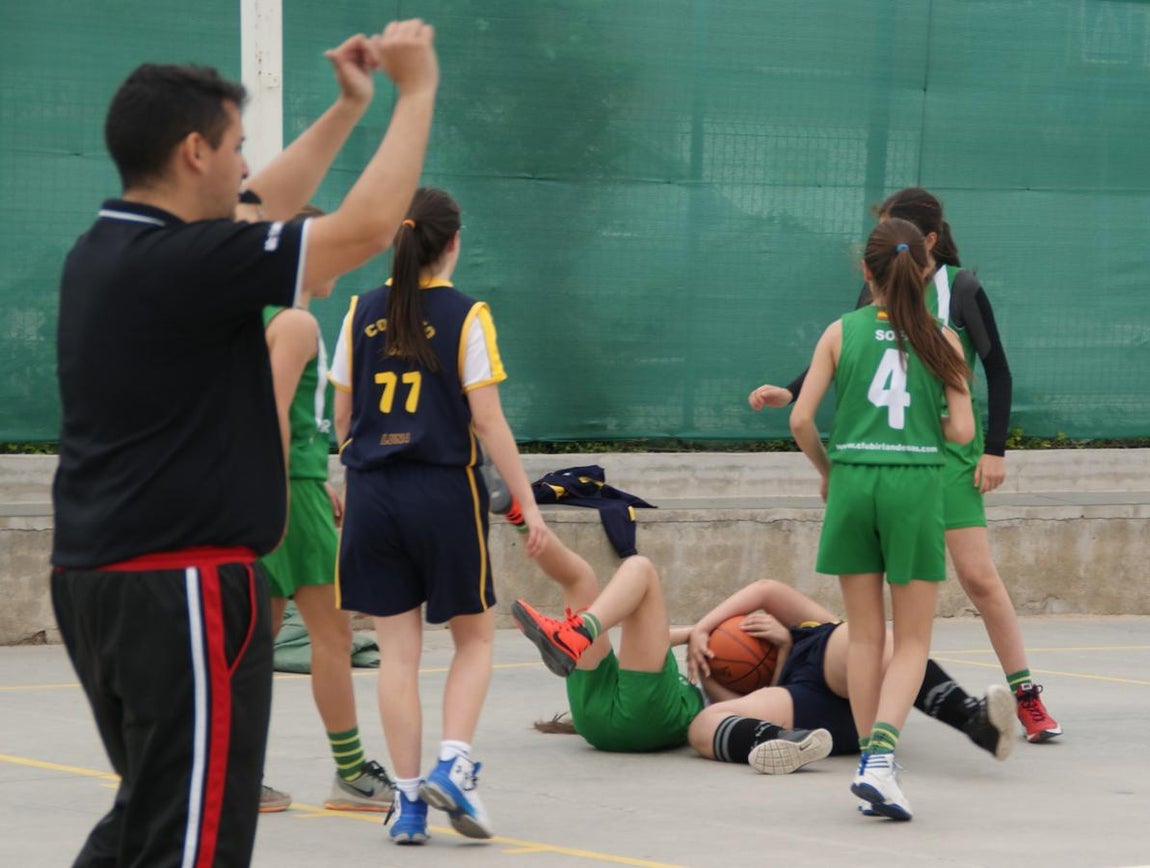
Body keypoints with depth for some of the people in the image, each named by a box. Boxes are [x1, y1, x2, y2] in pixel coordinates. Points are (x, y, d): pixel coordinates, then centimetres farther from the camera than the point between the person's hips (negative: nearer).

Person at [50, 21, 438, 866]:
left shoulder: (106, 253, 9)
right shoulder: (183, 263, -19)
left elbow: (259, 213, 25)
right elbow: (368, 226, -20)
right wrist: (417, 90, -8)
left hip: (99, 576, 10)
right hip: (182, 584, -10)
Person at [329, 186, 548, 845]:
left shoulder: (363, 313, 5)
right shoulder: (465, 316, -6)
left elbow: (342, 415, 10)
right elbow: (487, 420, -9)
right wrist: (528, 504, -6)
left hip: (374, 494, 3)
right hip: (445, 493, -3)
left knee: (398, 650, 7)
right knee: (475, 638, 13)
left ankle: (409, 799, 4)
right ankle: (453, 766, -7)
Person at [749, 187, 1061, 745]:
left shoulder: (960, 290, -5)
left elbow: (998, 371, 0)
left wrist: (994, 449, -5)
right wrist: (790, 393, 1)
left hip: (949, 451, -4)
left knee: (978, 576, -8)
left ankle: (1026, 697, 0)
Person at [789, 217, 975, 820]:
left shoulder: (842, 333, 2)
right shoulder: (940, 339, 1)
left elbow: (801, 419, -3)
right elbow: (962, 431, -3)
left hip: (852, 481, 1)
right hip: (916, 484, -1)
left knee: (865, 635, 13)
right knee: (912, 641, 6)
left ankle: (870, 761, 12)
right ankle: (880, 758, -15)